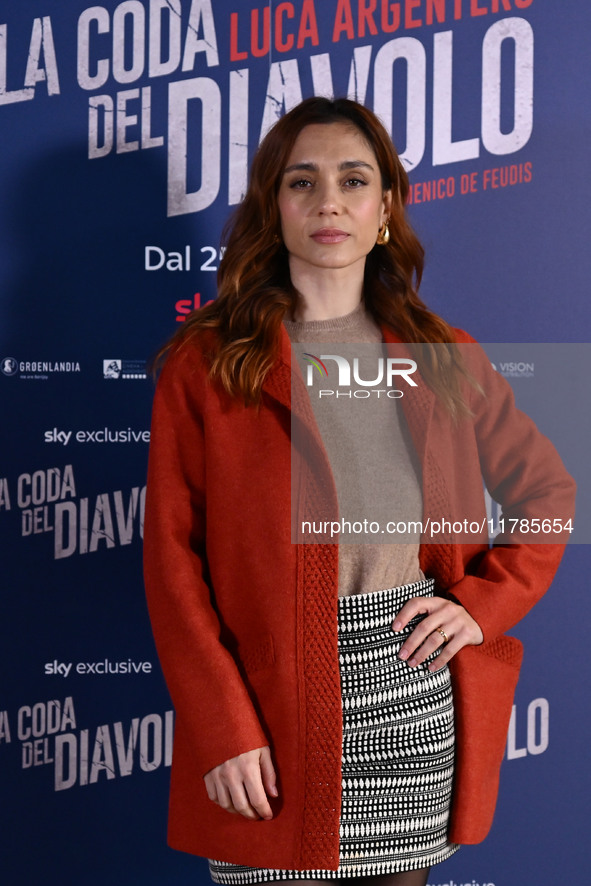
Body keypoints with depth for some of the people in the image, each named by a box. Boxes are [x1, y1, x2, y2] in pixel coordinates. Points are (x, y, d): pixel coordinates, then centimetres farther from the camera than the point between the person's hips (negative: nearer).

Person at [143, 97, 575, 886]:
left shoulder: (444, 360, 8)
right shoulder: (207, 363, -1)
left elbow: (547, 491, 17)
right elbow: (174, 558, -4)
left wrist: (485, 603, 2)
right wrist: (223, 730, -11)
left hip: (419, 690, 3)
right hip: (276, 704, -2)